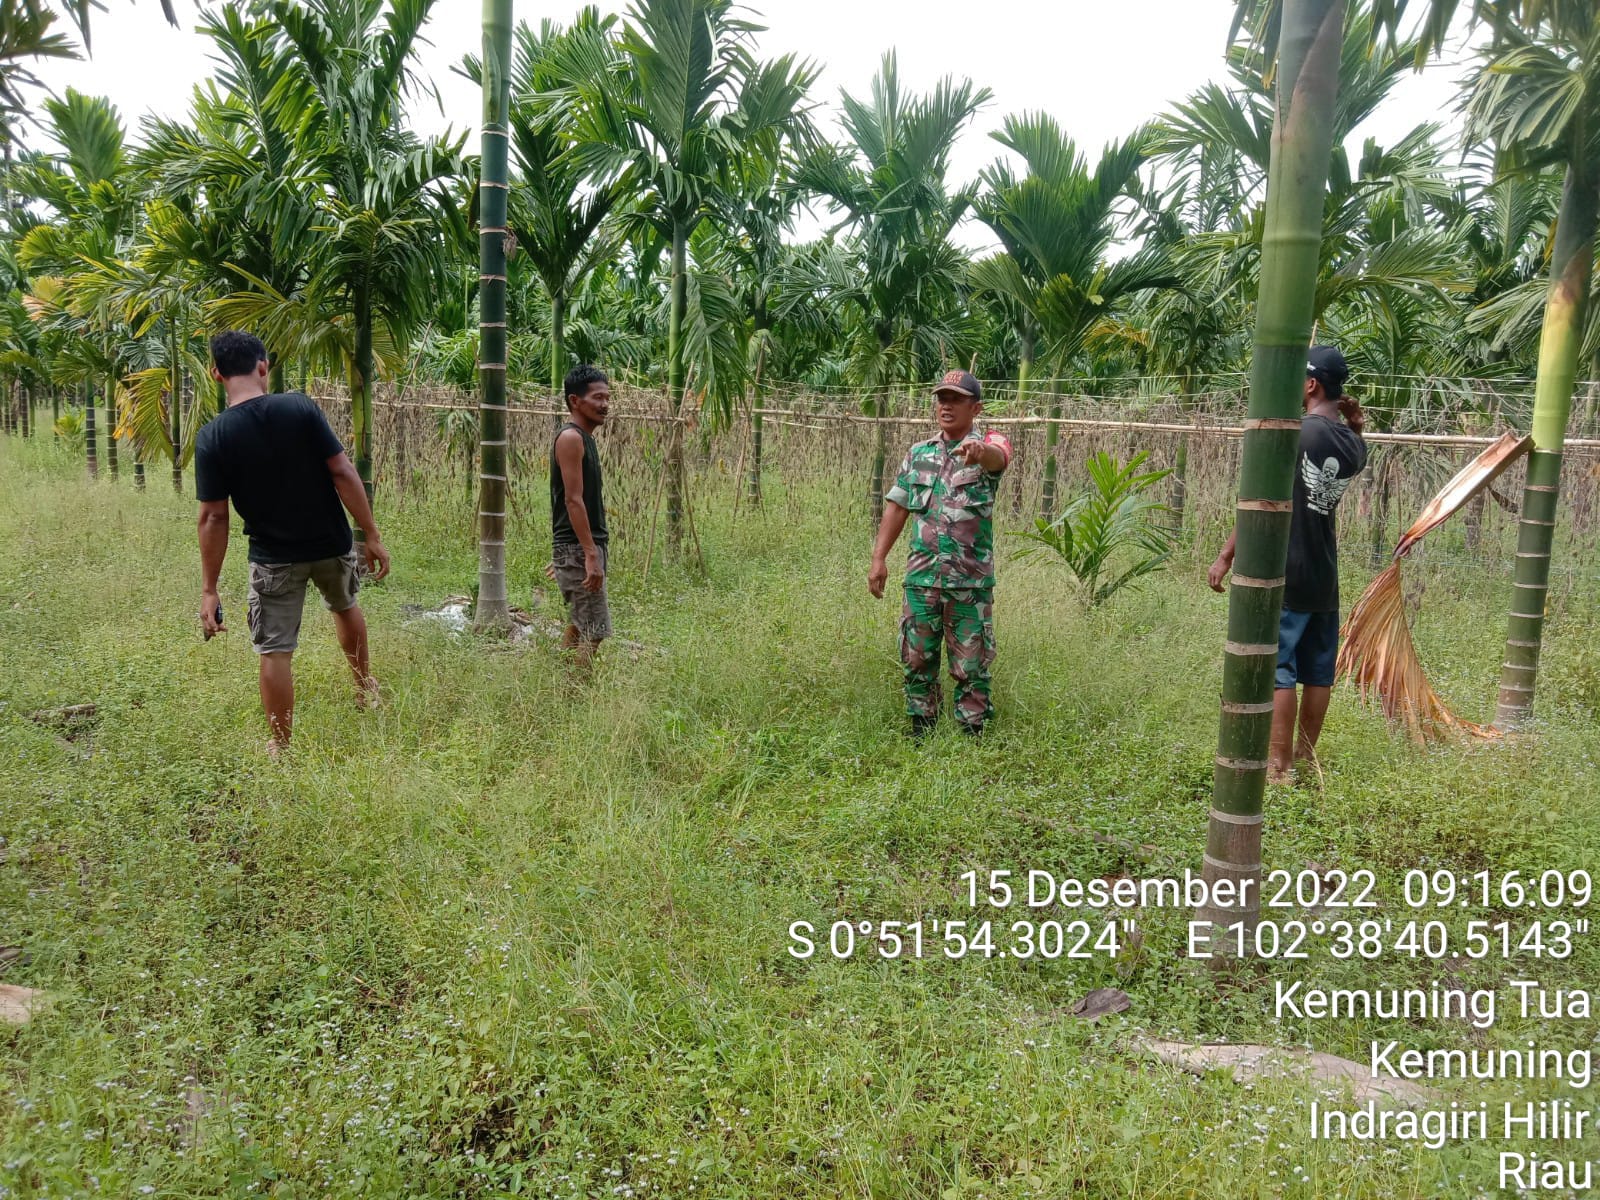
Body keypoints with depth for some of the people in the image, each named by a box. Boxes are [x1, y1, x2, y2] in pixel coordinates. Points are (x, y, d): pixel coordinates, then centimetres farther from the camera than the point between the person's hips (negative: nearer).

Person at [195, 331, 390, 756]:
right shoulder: (300, 407, -12)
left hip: (274, 557, -2)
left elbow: (214, 518, -10)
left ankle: (280, 749, 16)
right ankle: (366, 687, 48)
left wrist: (208, 589, -4)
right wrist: (372, 536, -6)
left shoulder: (212, 438, -12)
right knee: (345, 606, 30)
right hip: (331, 544, 2)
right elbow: (342, 473, -13)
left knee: (275, 651, 8)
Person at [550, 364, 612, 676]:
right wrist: (591, 555, -25)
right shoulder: (570, 438, -14)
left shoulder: (583, 437, 17)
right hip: (578, 549, -10)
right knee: (593, 632, -9)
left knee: (579, 627, 16)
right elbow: (573, 500, -21)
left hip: (584, 547, 10)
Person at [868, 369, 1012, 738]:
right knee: (917, 659, 10)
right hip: (921, 577, 4)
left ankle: (972, 733, 15)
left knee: (971, 665, 3)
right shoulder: (919, 454, 11)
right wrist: (879, 558, 3)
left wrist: (978, 451, -53)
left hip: (971, 582, -4)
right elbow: (897, 506, 13)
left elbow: (997, 457, -28)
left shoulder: (988, 446, -3)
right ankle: (921, 731, 24)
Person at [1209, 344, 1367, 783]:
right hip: (1325, 577, 7)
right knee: (1318, 672, 13)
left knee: (1277, 669, -3)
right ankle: (1305, 757, 24)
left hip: (1284, 574, -7)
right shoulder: (1353, 445, 7)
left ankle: (1278, 768, -1)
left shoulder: (1293, 432, -13)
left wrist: (1225, 557, -11)